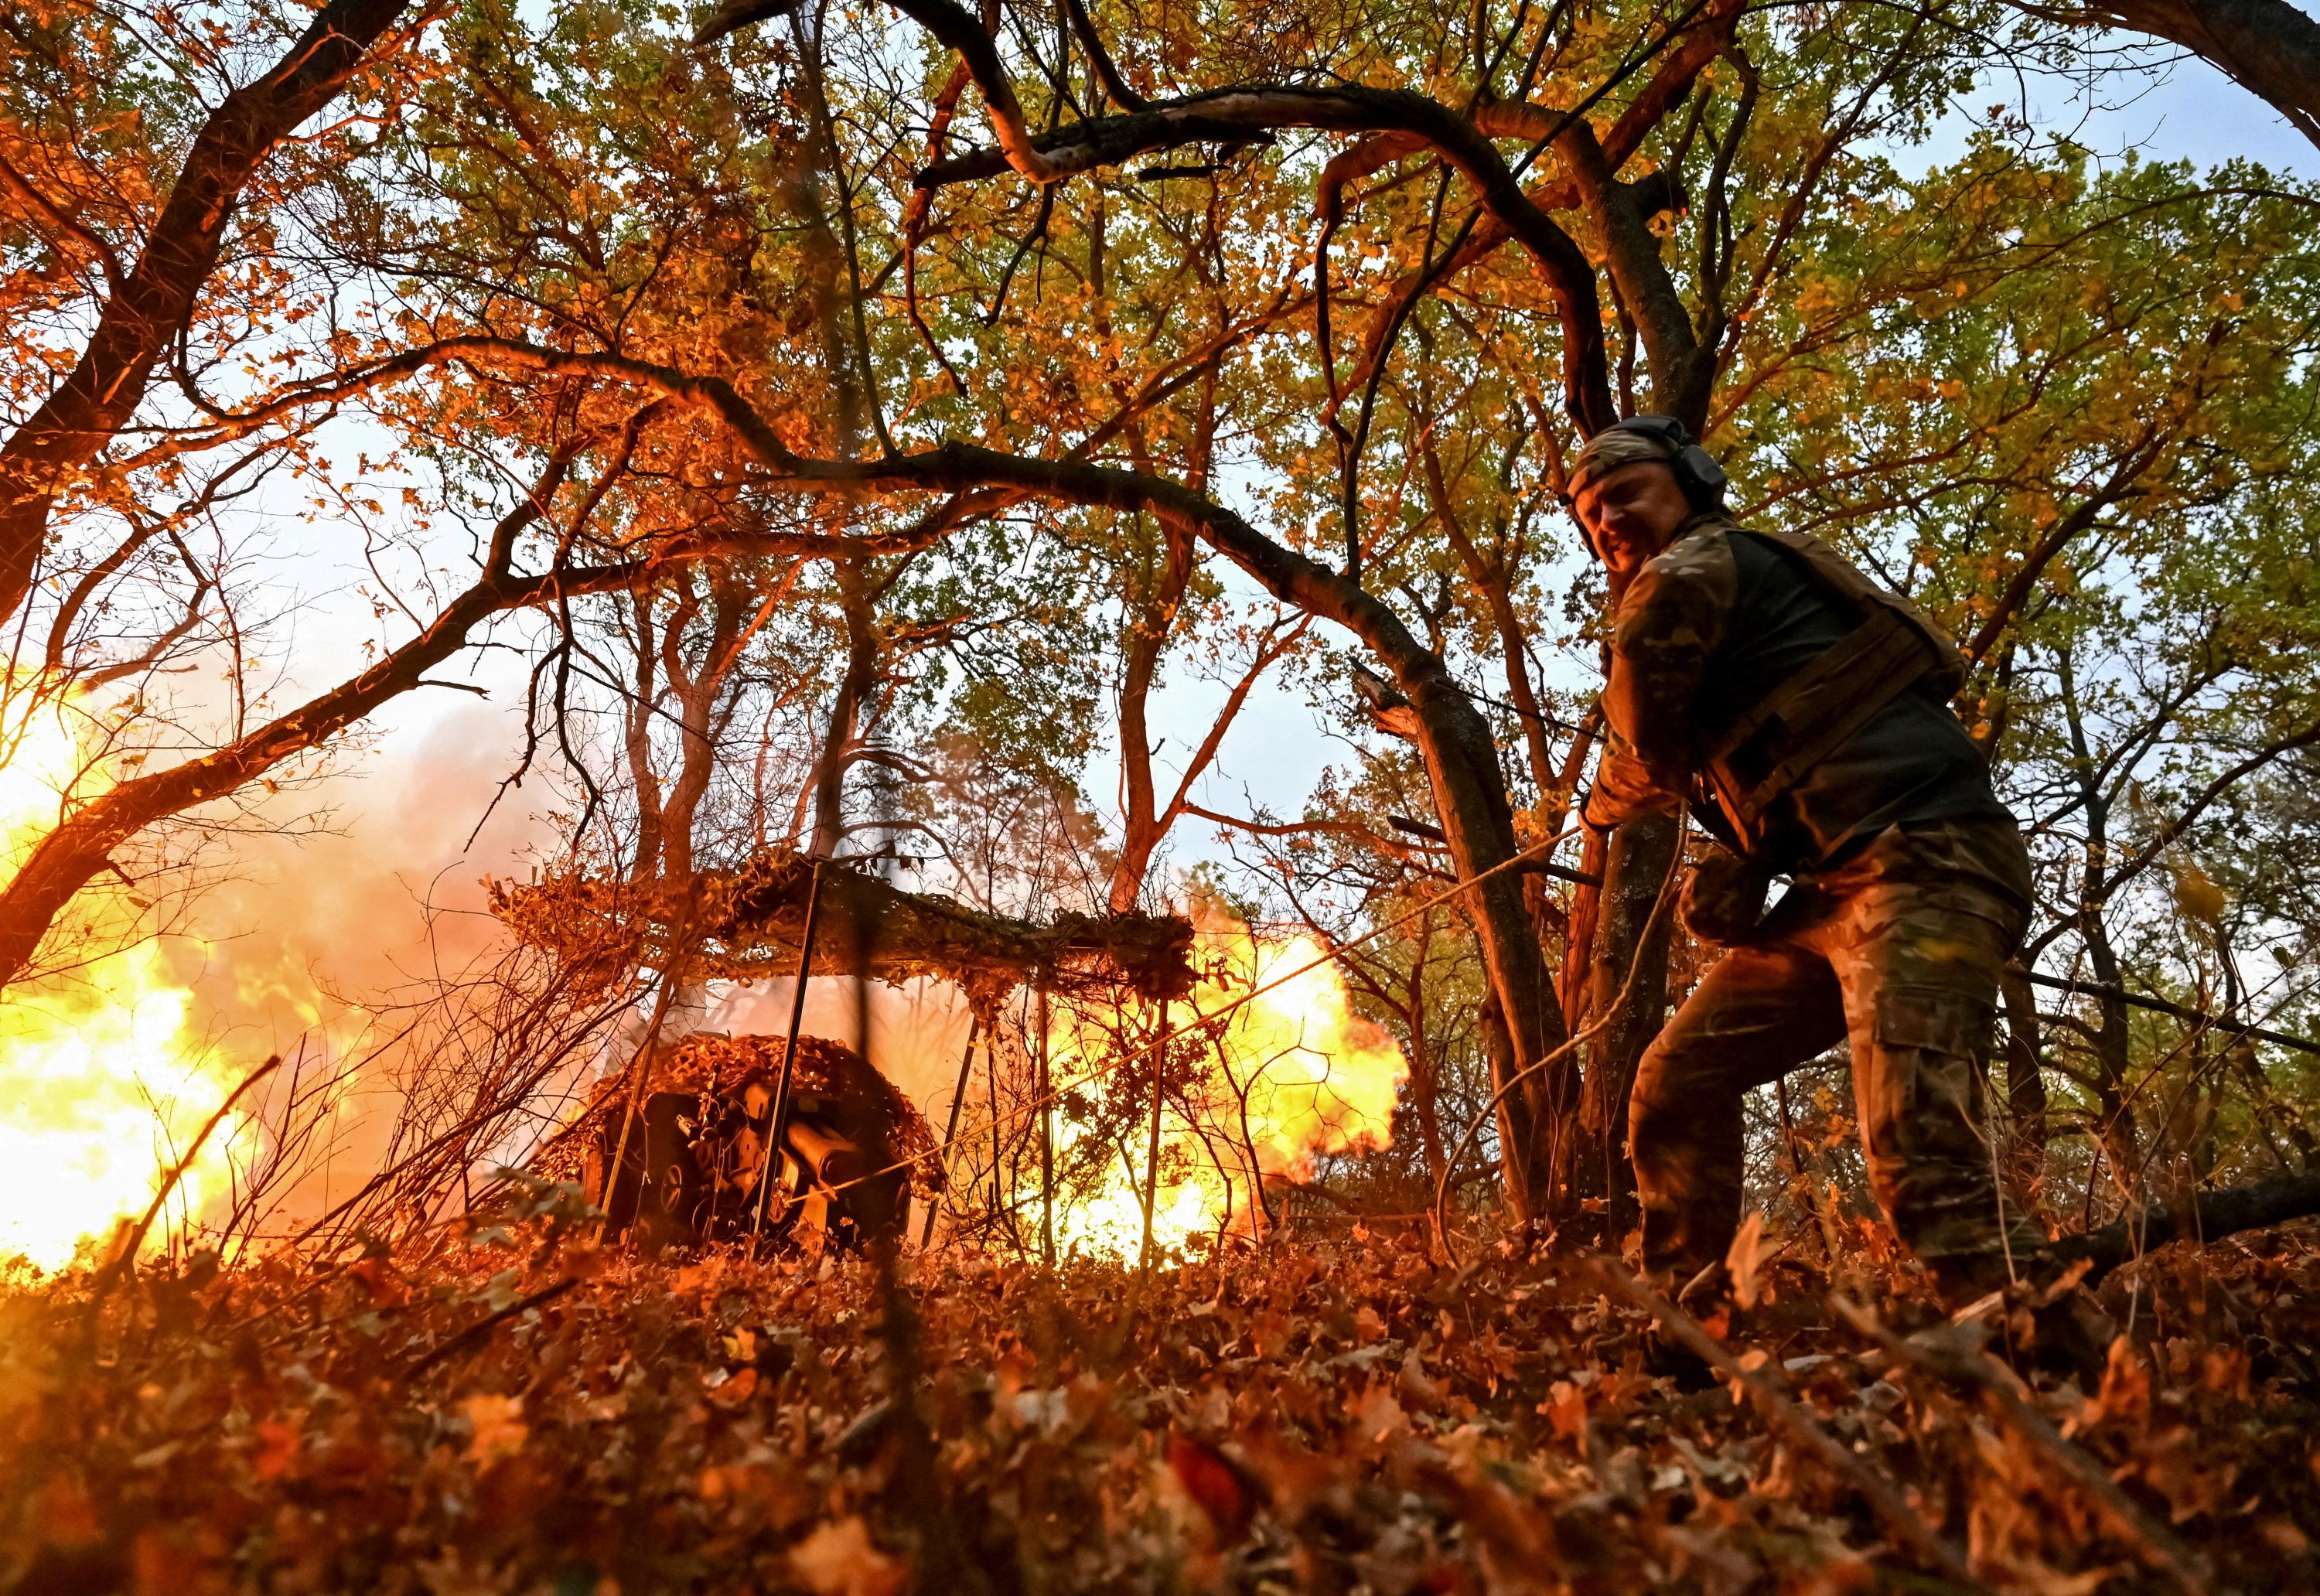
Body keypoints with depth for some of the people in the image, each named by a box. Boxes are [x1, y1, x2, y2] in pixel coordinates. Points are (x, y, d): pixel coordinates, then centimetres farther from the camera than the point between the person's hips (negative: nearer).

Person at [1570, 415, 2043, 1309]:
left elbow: (1647, 754, -7)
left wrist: (1603, 805, 15)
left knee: (1916, 1147, -25)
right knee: (1677, 1081, 10)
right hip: (1838, 883, 10)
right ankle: (1677, 1310, 17)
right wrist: (1737, 875, 8)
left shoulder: (1698, 565, -2)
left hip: (1924, 862, -10)